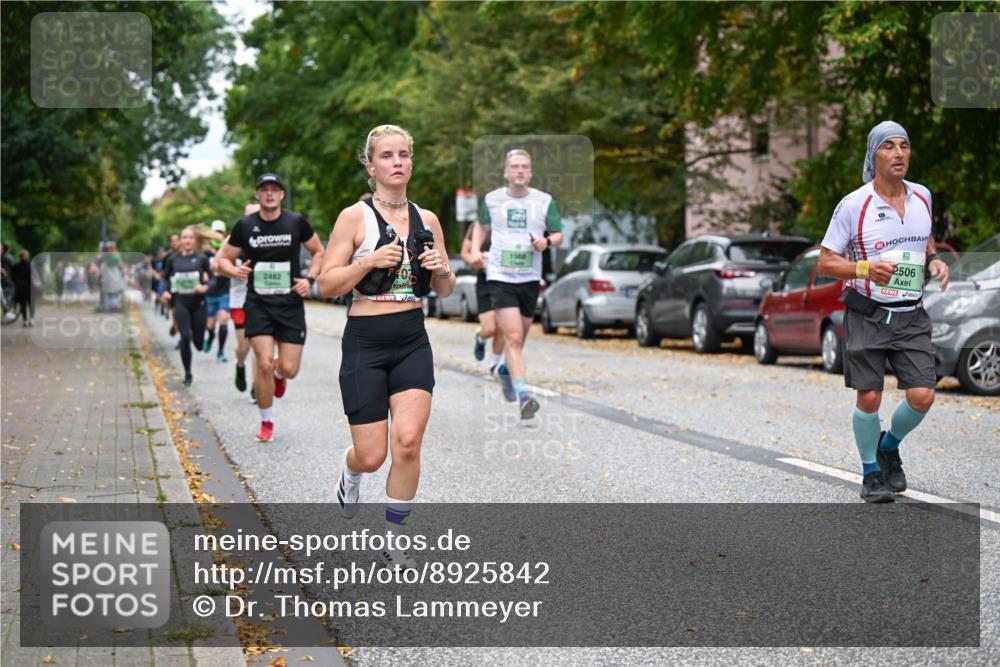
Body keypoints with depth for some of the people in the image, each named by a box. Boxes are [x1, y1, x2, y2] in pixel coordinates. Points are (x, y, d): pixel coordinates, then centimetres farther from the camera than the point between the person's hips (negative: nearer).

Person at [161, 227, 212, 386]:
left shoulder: (202, 258, -1)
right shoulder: (174, 259, 2)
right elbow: (166, 277, 15)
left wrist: (205, 287, -18)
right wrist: (166, 291, -2)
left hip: (198, 303, 0)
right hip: (181, 302, 0)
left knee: (198, 341, 4)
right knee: (185, 337, -12)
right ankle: (187, 374, -1)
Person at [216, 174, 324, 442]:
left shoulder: (297, 222, -1)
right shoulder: (245, 226, -1)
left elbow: (318, 252, 12)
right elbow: (222, 259, 8)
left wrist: (310, 279, -4)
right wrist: (234, 271, -15)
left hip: (291, 304, 1)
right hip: (258, 304, -1)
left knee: (289, 369, -3)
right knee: (263, 364, -12)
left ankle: (278, 373, 37)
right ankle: (266, 422, 8)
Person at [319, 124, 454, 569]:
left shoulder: (427, 220, 8)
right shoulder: (355, 217, -5)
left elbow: (444, 292, 14)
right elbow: (326, 285, -7)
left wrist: (442, 269, -8)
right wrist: (370, 260, -20)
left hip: (413, 341, 3)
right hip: (365, 343, -3)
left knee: (408, 440, -14)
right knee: (372, 456, -1)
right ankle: (350, 473, 38)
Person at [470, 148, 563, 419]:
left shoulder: (545, 201, 3)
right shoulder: (491, 199, 3)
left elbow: (558, 234, 9)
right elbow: (481, 225, 21)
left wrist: (547, 241, -13)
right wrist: (475, 249, 5)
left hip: (530, 277, 2)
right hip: (500, 276, -2)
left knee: (518, 338, 15)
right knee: (513, 337, -15)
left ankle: (505, 370, 46)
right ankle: (523, 396, -20)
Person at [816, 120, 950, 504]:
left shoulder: (921, 197, 6)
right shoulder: (853, 205, -8)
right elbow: (825, 262, -4)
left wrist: (933, 261, 4)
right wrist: (865, 268, -21)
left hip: (912, 316, 4)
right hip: (867, 314, -3)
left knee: (922, 396, -7)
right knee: (869, 397, -4)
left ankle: (889, 447, 25)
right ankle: (871, 472, 19)